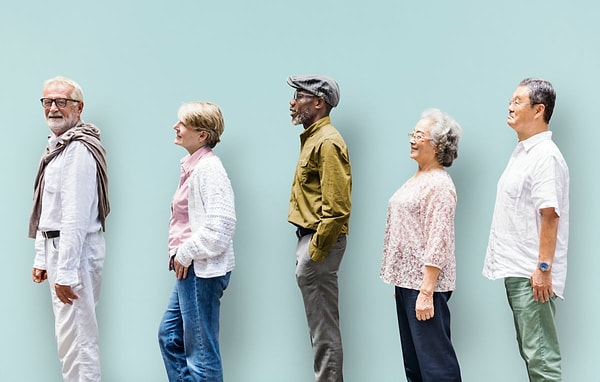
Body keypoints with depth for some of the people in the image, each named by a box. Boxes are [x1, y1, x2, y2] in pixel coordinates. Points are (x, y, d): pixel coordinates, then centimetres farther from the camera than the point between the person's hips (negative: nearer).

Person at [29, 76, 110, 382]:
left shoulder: (78, 150, -18)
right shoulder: (56, 146, 16)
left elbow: (75, 217, -23)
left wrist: (65, 272, -24)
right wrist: (42, 258, 19)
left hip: (75, 249, -10)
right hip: (58, 245, 10)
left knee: (75, 337, -7)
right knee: (71, 333, 17)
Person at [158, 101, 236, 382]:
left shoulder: (208, 167, -17)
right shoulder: (193, 165, 13)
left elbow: (220, 225, -24)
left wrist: (186, 254, -15)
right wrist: (179, 253, 11)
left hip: (203, 269, -10)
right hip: (189, 268, 10)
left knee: (201, 352, 0)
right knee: (169, 336, 19)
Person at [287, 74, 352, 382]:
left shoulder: (327, 142, -15)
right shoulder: (312, 138, 17)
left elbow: (336, 208, -21)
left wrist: (315, 251, -20)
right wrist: (307, 248, 18)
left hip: (320, 241, -10)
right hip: (308, 237, 10)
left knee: (324, 327, -3)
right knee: (321, 324, 16)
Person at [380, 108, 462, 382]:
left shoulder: (439, 184, -15)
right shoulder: (417, 178, 14)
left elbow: (437, 244, -20)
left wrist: (426, 292, -23)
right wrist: (400, 283, 18)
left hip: (424, 283, -10)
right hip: (406, 279, 10)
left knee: (434, 359, -4)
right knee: (412, 358, 16)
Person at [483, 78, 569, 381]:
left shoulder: (545, 156, -15)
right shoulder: (522, 152, 15)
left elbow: (549, 215, -21)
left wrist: (544, 268, -23)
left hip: (531, 275, -10)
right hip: (515, 270, 10)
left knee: (540, 356, -5)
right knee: (529, 350, 16)